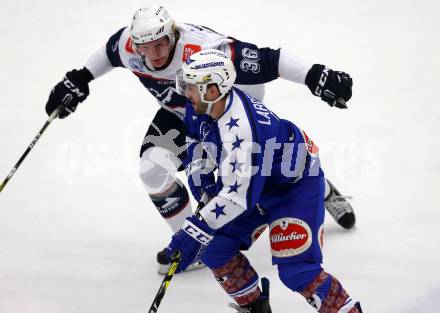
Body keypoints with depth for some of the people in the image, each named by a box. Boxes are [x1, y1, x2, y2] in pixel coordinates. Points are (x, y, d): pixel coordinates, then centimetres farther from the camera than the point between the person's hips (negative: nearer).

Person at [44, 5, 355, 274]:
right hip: (180, 115, 4)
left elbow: (266, 60, -42)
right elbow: (109, 53, 0)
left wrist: (317, 77, -44)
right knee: (153, 169, -16)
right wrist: (78, 80, 4)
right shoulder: (129, 44, -26)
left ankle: (325, 193, 44)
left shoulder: (205, 49, -43)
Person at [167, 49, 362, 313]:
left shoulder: (239, 130, -38)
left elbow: (239, 195, -41)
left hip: (297, 184, -9)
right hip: (259, 181, 9)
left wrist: (194, 231, -42)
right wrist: (201, 169, 5)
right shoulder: (202, 106, -11)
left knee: (296, 270, -19)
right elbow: (196, 135, 15)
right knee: (215, 246, 0)